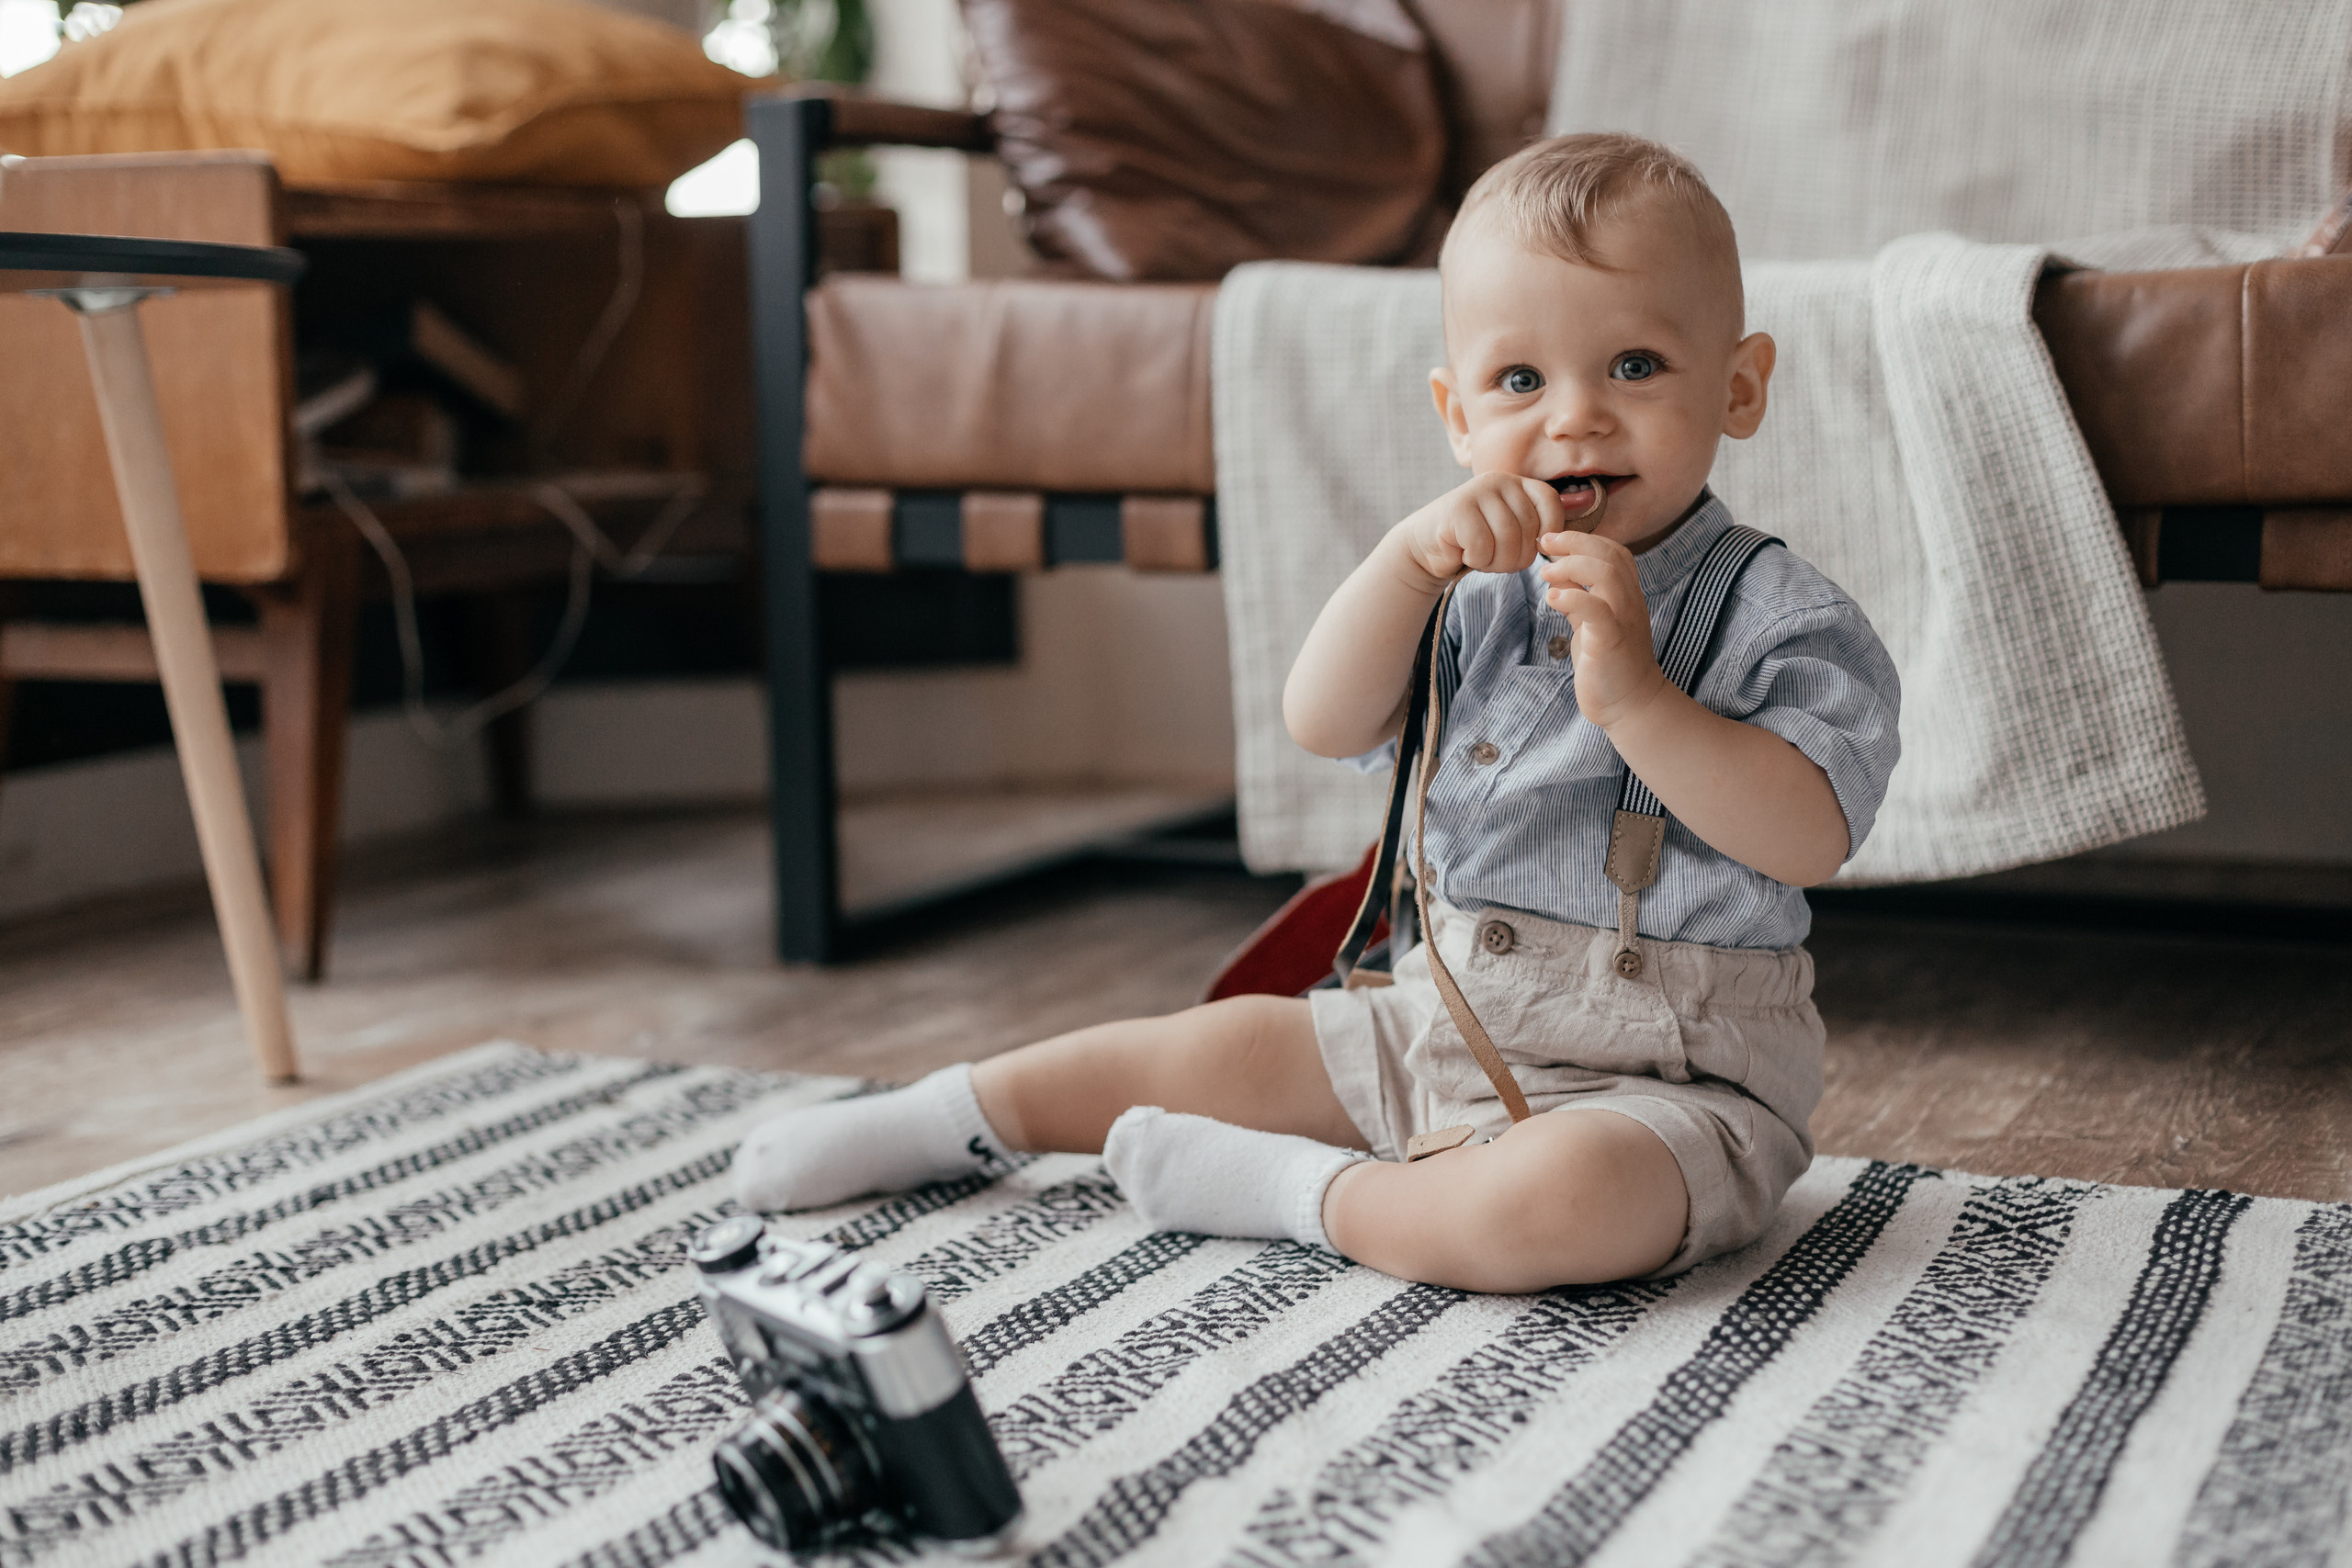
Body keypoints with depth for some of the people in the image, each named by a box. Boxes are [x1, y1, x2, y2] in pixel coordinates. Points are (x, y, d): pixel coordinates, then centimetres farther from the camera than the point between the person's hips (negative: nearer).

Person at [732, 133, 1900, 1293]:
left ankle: (1293, 1192, -15)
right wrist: (1410, 558, -22)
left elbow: (1810, 838, -24)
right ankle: (951, 1119, 32)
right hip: (1445, 1026, 6)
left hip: (1667, 1078, -6)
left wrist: (1638, 699, -35)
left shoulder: (1783, 620, -12)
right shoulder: (1481, 594, 5)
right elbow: (1325, 725, -7)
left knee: (1558, 1200, -37)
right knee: (1234, 1043, 11)